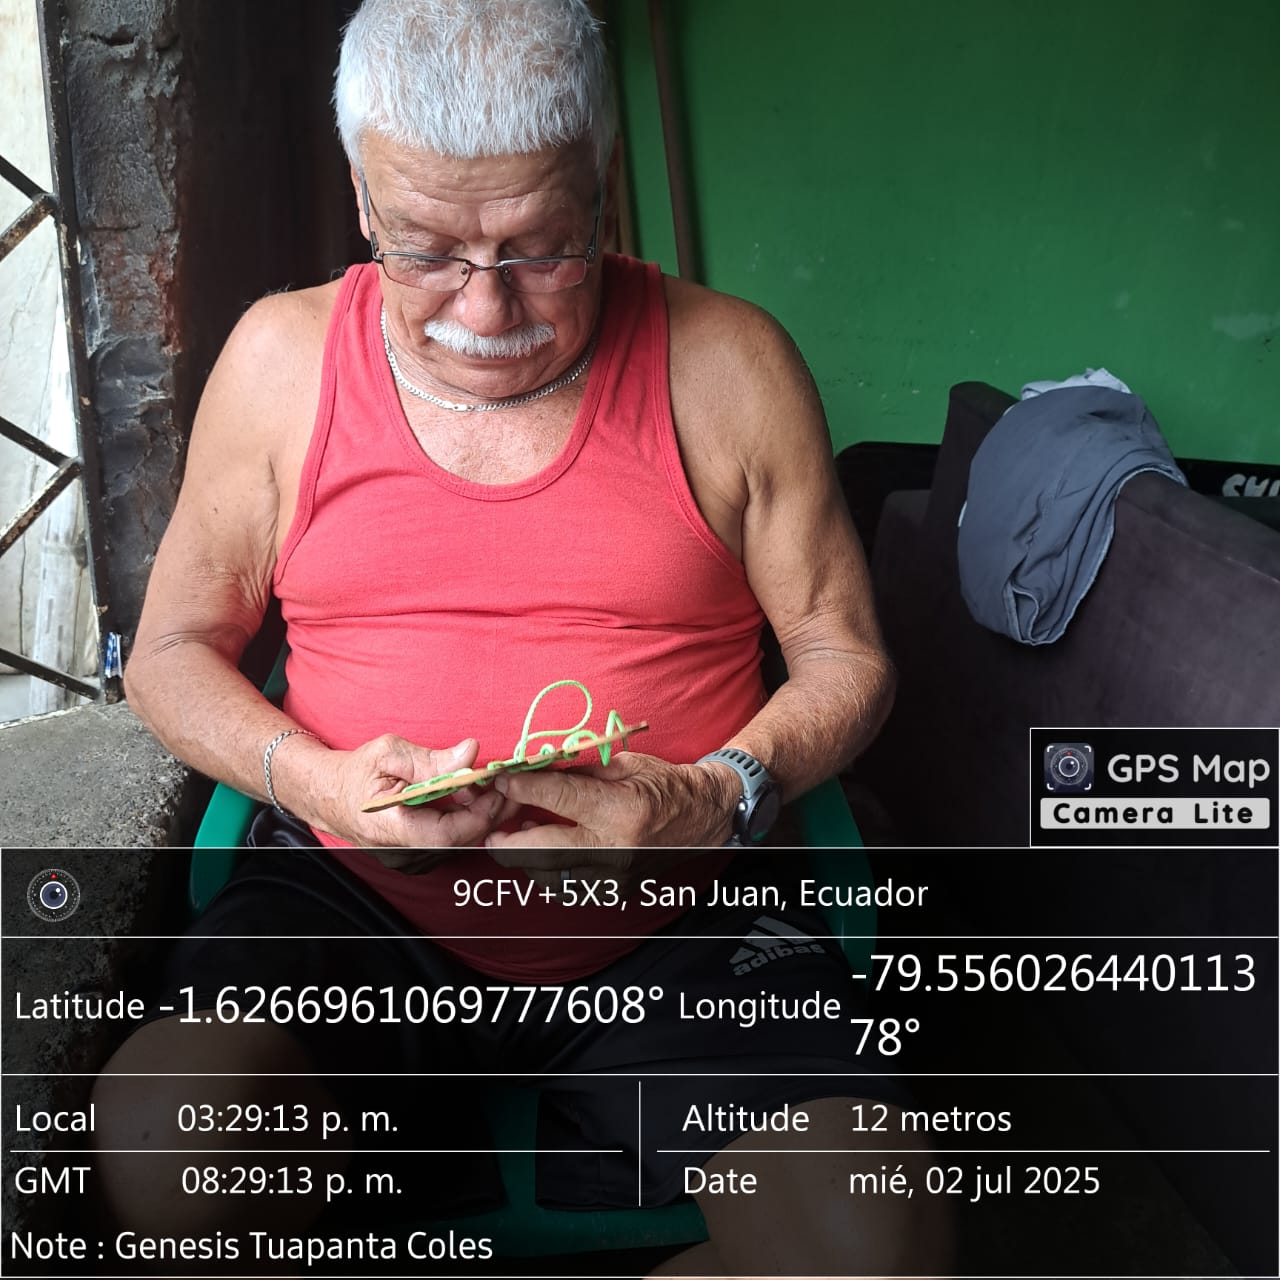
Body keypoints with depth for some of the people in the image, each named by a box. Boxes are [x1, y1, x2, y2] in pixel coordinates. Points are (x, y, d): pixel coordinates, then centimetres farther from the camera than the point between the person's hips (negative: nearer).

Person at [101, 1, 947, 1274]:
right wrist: (311, 779, -11)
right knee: (157, 1140, -28)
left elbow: (844, 659, 5)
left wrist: (716, 798, -15)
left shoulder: (728, 365, -1)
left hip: (671, 921, 0)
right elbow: (172, 651, 10)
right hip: (350, 900, 2)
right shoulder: (281, 357, 4)